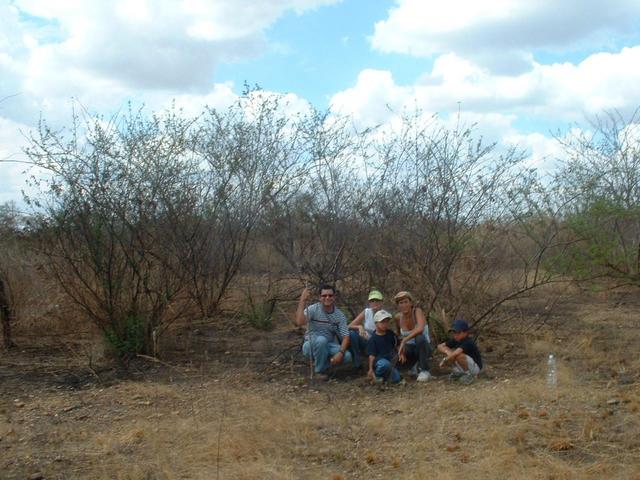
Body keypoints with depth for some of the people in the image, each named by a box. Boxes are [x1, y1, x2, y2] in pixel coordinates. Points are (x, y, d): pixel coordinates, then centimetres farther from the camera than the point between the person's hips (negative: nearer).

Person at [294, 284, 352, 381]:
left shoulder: (340, 315, -5)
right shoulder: (313, 309, -15)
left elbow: (345, 337, -10)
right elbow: (299, 322, -33)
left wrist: (340, 352, -29)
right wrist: (302, 300, -34)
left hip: (328, 346, 3)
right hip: (311, 345, -3)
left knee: (347, 356, -24)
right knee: (321, 340, -38)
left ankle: (321, 363, 5)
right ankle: (319, 370, -14)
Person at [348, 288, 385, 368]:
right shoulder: (366, 312, -8)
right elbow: (349, 327, -10)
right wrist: (359, 327, -33)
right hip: (365, 342, 1)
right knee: (352, 333, -27)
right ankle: (357, 361, -12)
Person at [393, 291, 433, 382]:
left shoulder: (417, 311, -20)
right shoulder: (398, 317, -6)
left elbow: (420, 328, -40)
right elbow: (398, 336, 9)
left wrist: (404, 341, -39)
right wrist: (401, 349, -9)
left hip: (424, 347, -5)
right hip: (409, 349, 6)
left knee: (419, 337, -37)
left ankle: (425, 371, -24)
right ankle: (415, 364, 13)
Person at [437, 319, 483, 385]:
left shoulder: (468, 342, -28)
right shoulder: (454, 341, -2)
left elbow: (455, 353, -42)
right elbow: (440, 346, 0)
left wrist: (444, 360, -28)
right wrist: (447, 351, -21)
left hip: (475, 367, -8)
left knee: (459, 356, -34)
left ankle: (470, 374, -10)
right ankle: (458, 372, 12)